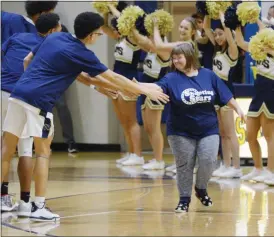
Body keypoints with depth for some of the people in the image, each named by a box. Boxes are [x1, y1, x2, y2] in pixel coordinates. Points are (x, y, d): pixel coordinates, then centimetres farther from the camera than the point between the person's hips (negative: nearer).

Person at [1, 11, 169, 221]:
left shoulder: (54, 38, 15)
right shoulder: (82, 54, -2)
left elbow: (27, 61, 22)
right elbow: (113, 78, 3)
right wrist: (145, 91, 10)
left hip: (19, 93, 6)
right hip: (38, 101, -6)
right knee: (43, 153, 3)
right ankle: (39, 207, 0)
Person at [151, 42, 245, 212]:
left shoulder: (208, 75, -3)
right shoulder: (172, 78, -10)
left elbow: (226, 95, 5)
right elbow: (156, 88, -27)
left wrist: (238, 109, 7)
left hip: (208, 130, 1)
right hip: (181, 132, -1)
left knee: (208, 161, -10)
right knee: (184, 166, 3)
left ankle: (201, 189, 18)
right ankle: (185, 199, 16)